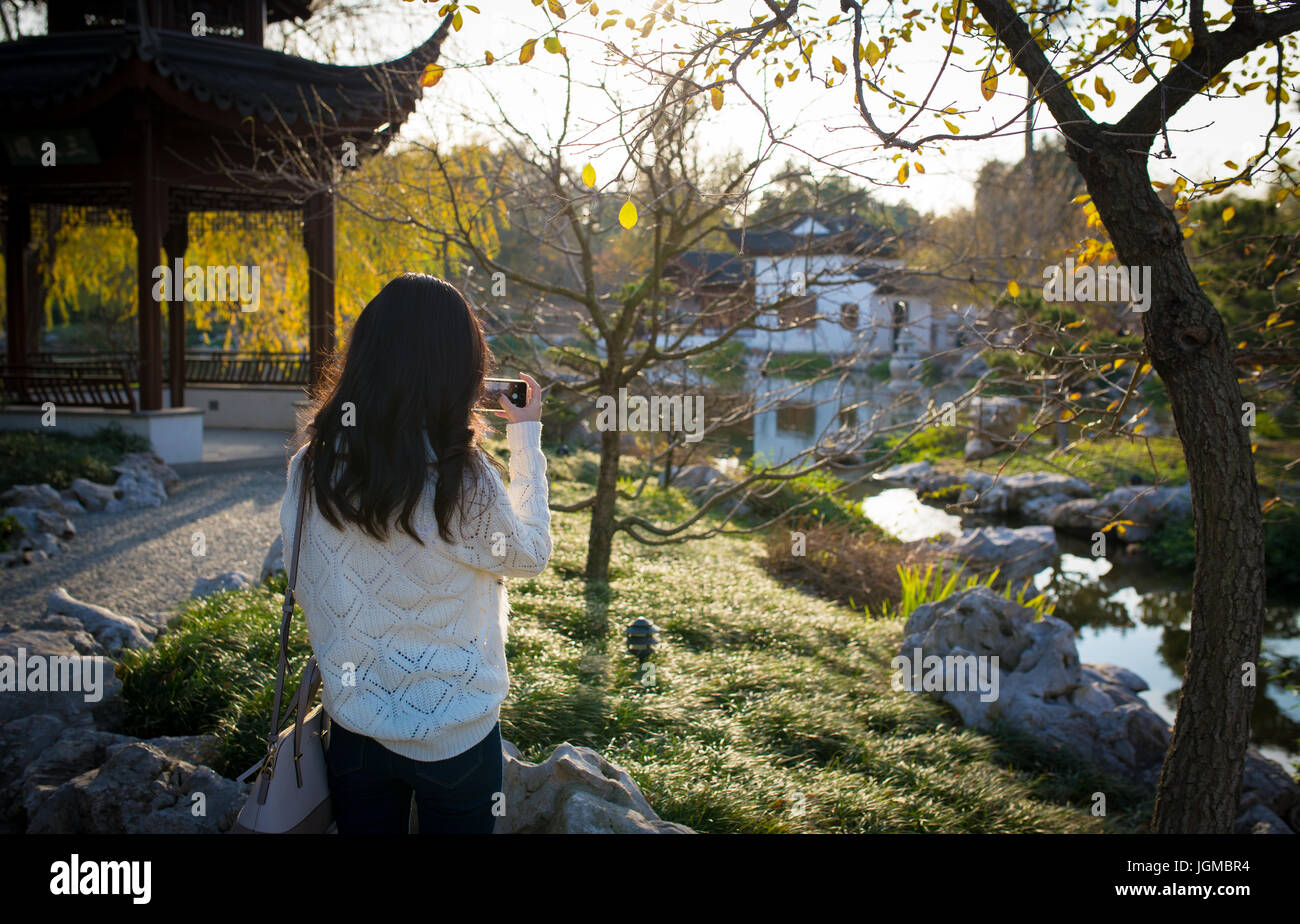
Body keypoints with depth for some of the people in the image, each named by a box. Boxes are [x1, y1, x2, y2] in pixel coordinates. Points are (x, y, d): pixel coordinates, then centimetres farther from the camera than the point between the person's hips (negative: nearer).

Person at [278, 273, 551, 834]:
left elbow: (307, 591, 0)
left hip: (353, 725, 4)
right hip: (453, 737, -3)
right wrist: (526, 438, 1)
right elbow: (530, 555, -5)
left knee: (365, 827, 23)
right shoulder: (463, 479, -23)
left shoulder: (312, 466, -11)